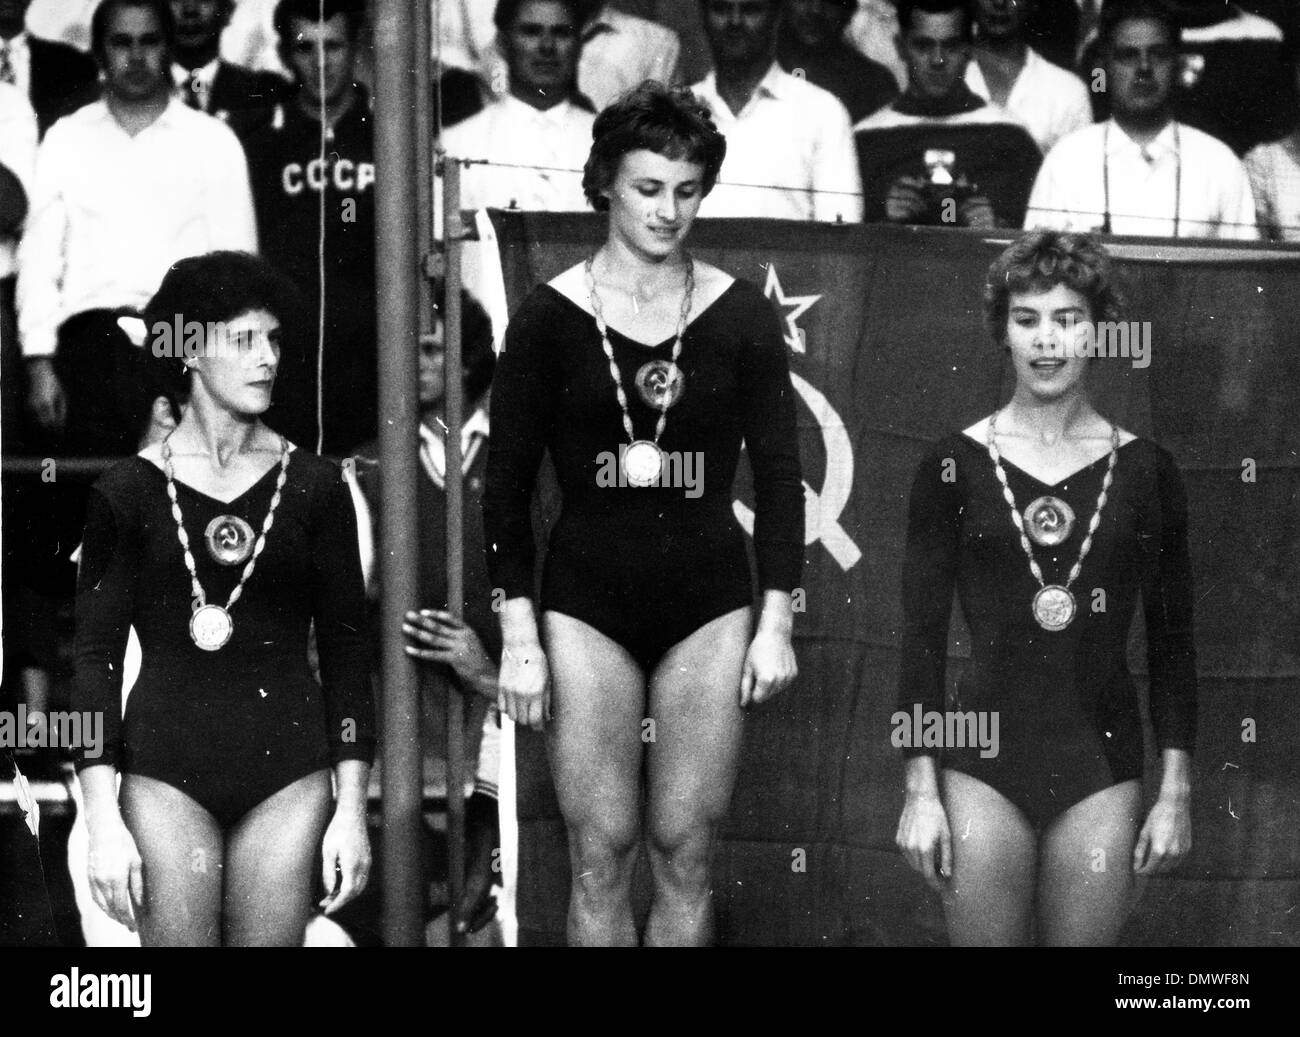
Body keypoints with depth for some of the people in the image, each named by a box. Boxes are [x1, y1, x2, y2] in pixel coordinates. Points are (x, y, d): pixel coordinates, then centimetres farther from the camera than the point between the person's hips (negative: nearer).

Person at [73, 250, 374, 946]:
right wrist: (102, 823, -6)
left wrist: (353, 806, 2)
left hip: (287, 780, 1)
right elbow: (95, 655, 1)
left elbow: (345, 651, 8)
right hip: (166, 773, -1)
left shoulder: (314, 489, 5)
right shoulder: (129, 493, 1)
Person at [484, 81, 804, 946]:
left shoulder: (741, 316, 2)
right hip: (588, 600, -1)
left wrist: (777, 622, 0)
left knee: (686, 855, 2)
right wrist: (518, 636, -4)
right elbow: (508, 488, 1)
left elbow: (779, 476, 6)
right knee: (601, 857, -1)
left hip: (708, 603, 1)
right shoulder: (551, 317, -1)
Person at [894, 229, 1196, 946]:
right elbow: (921, 635, 2)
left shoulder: (1144, 471, 4)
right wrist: (919, 792, -3)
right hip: (984, 758, -1)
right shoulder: (955, 465, 1)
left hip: (1101, 763, 1)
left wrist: (1177, 792, 4)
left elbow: (1172, 640, 8)